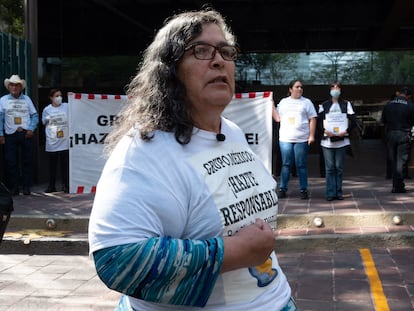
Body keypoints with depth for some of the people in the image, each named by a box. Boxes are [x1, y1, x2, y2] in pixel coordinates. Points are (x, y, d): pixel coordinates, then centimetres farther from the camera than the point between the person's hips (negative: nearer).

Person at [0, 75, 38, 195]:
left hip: (27, 134, 1)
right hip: (11, 135, -1)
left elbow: (35, 115, 8)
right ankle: (14, 187, 6)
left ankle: (26, 187, 9)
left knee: (27, 161, 2)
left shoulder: (27, 99, 10)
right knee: (11, 162, -1)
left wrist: (31, 129, -6)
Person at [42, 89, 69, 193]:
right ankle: (51, 186, 15)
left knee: (65, 164, 1)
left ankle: (66, 185, 9)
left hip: (65, 141, 0)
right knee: (52, 165, 6)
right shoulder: (47, 109, 5)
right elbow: (45, 123, 12)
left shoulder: (66, 106, 4)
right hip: (52, 142, 0)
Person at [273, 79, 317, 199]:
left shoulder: (306, 102, 8)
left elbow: (312, 120, 3)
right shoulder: (283, 102, 14)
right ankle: (282, 189, 9)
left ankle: (303, 190, 7)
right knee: (286, 164, 4)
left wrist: (312, 135, -5)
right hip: (285, 139, 2)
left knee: (301, 165, 1)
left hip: (302, 140, -1)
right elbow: (278, 118, 12)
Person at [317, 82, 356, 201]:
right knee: (329, 168, -2)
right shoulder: (324, 105, 10)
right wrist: (324, 131, -11)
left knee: (339, 167, 2)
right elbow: (319, 121, 6)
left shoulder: (346, 104, 10)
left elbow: (352, 120, 6)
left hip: (342, 140, 0)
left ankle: (338, 192, 9)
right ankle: (330, 193, 1)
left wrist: (346, 131, -10)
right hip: (327, 141, 0)